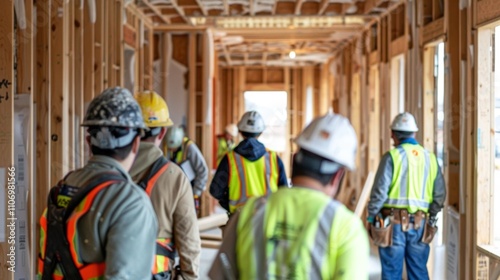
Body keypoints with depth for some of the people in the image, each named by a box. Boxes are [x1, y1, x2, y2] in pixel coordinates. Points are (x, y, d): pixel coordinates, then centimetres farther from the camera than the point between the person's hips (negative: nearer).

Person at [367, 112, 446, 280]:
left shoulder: (392, 156, -8)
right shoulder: (430, 158, 6)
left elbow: (380, 191, -12)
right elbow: (440, 193, 7)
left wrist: (371, 215, 1)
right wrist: (431, 216, 19)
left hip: (394, 222, -4)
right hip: (419, 224, 4)